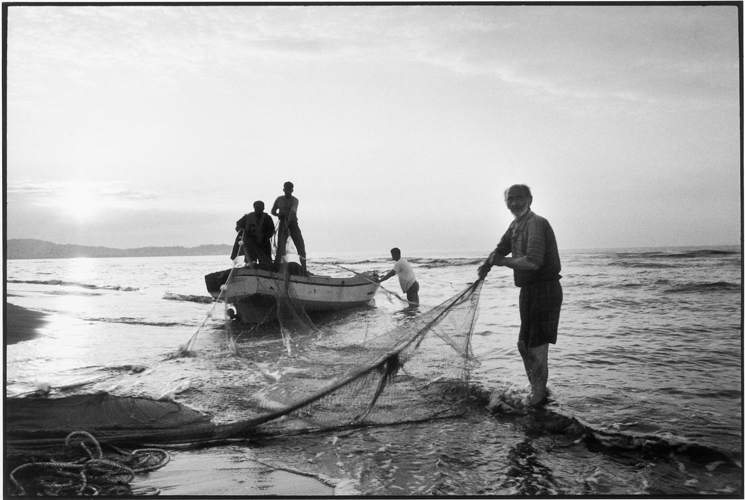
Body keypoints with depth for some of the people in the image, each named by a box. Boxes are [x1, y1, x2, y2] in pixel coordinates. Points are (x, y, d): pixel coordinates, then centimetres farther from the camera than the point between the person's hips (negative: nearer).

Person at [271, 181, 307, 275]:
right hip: (283, 224, 1)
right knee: (280, 246, -11)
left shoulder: (295, 200, -5)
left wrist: (289, 221, -42)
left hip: (293, 223, -1)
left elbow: (293, 211, -24)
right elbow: (273, 211, 16)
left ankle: (304, 269, 9)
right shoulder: (279, 199, 6)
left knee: (301, 246, -2)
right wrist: (280, 215, -7)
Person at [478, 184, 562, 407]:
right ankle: (537, 391, 31)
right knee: (524, 344, 17)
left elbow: (533, 262, -29)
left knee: (537, 347, -4)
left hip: (544, 289, -10)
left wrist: (503, 261, -17)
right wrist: (487, 264, -1)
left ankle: (538, 397, 9)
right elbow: (501, 249, 20)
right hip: (529, 289, 10)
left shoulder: (536, 223, -19)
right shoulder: (515, 226, 12)